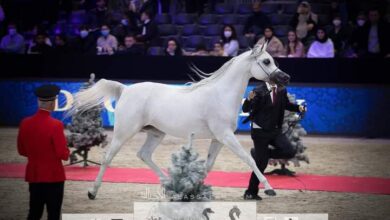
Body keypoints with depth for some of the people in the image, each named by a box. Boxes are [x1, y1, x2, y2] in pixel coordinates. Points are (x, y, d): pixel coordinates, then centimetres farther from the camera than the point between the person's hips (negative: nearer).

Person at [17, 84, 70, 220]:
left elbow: (22, 151, 9)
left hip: (33, 175, 5)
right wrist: (67, 152, 4)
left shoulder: (25, 123, -1)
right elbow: (63, 155, -17)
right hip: (54, 176, -5)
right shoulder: (55, 125, -18)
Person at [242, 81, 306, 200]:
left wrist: (298, 107, -1)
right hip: (260, 131, -6)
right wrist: (249, 99, -40)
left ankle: (258, 154, 9)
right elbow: (245, 109, -19)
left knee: (290, 152, -12)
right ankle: (250, 192, 14)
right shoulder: (259, 91, -15)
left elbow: (287, 105, 18)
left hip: (275, 130, 6)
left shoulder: (281, 91, 1)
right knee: (261, 163, -4)